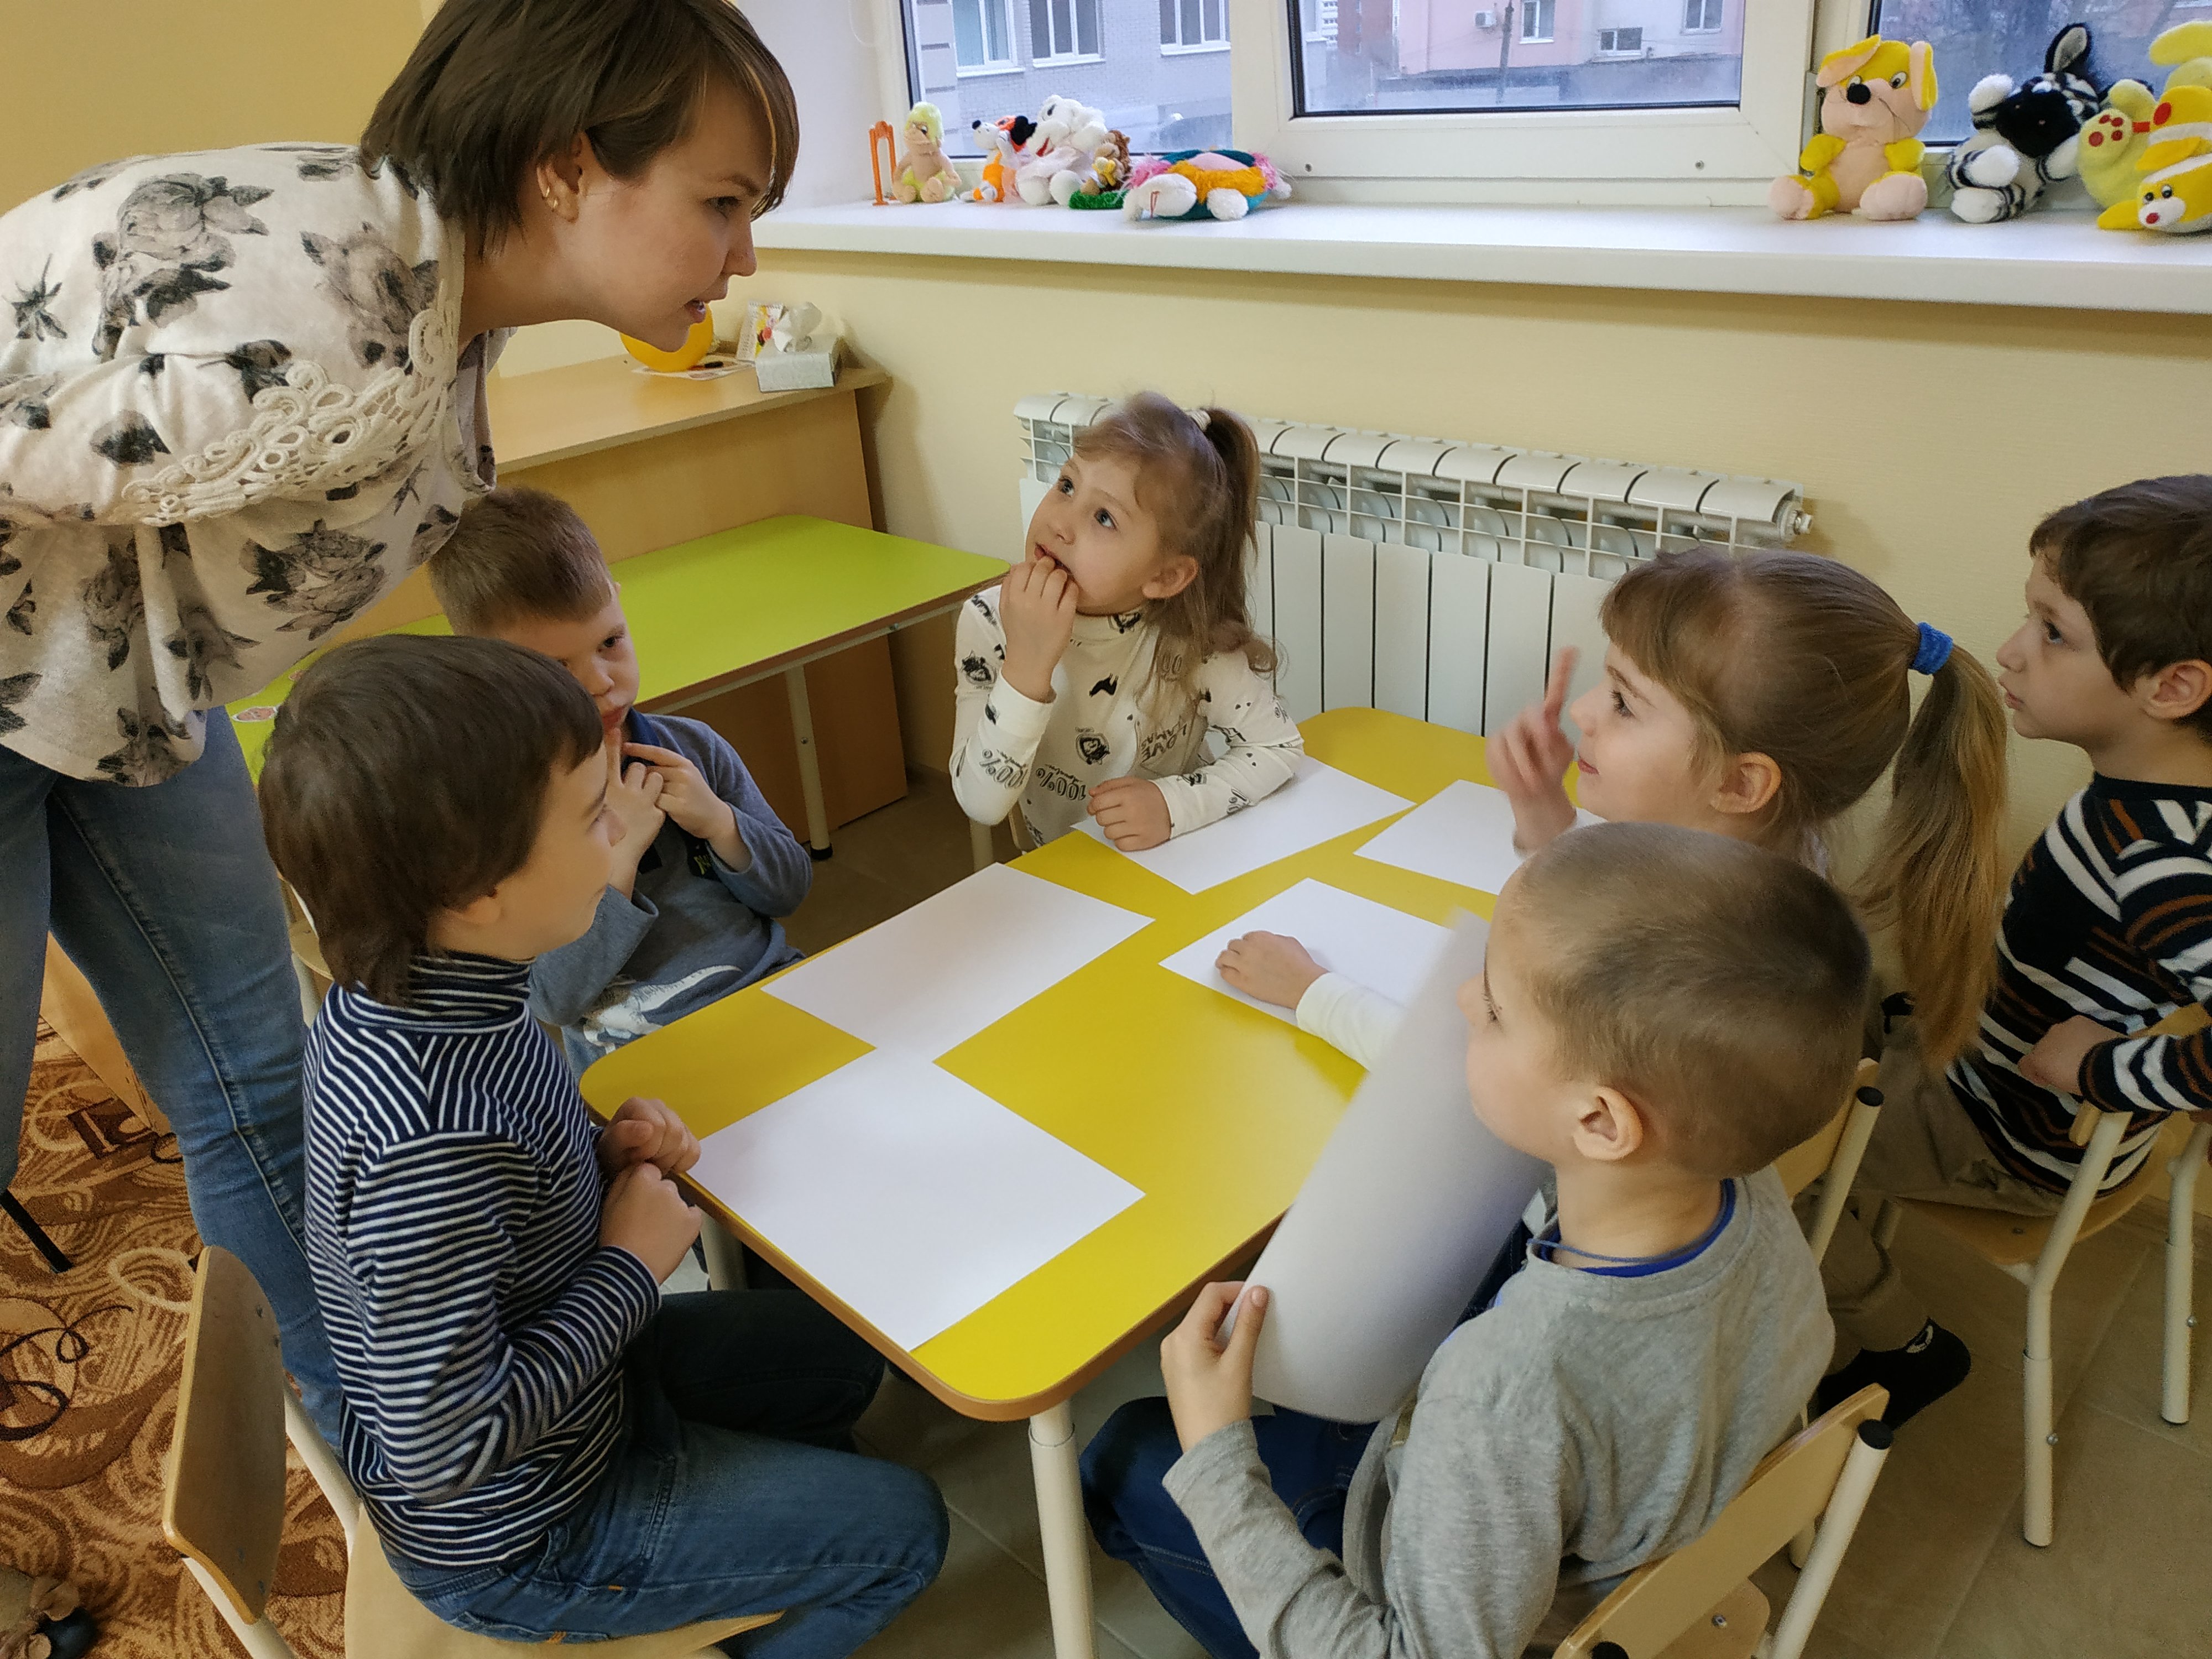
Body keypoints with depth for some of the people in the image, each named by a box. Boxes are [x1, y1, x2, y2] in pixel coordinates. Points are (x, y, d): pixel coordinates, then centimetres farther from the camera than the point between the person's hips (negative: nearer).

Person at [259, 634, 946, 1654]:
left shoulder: (404, 988, -12)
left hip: (570, 1378, 8)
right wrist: (633, 1264, -22)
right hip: (512, 1535, -8)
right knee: (901, 1530, 4)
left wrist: (603, 1153, -10)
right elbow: (447, 1447, -32)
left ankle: (763, 1575, 41)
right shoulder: (435, 1136, -40)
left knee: (839, 1352, 22)